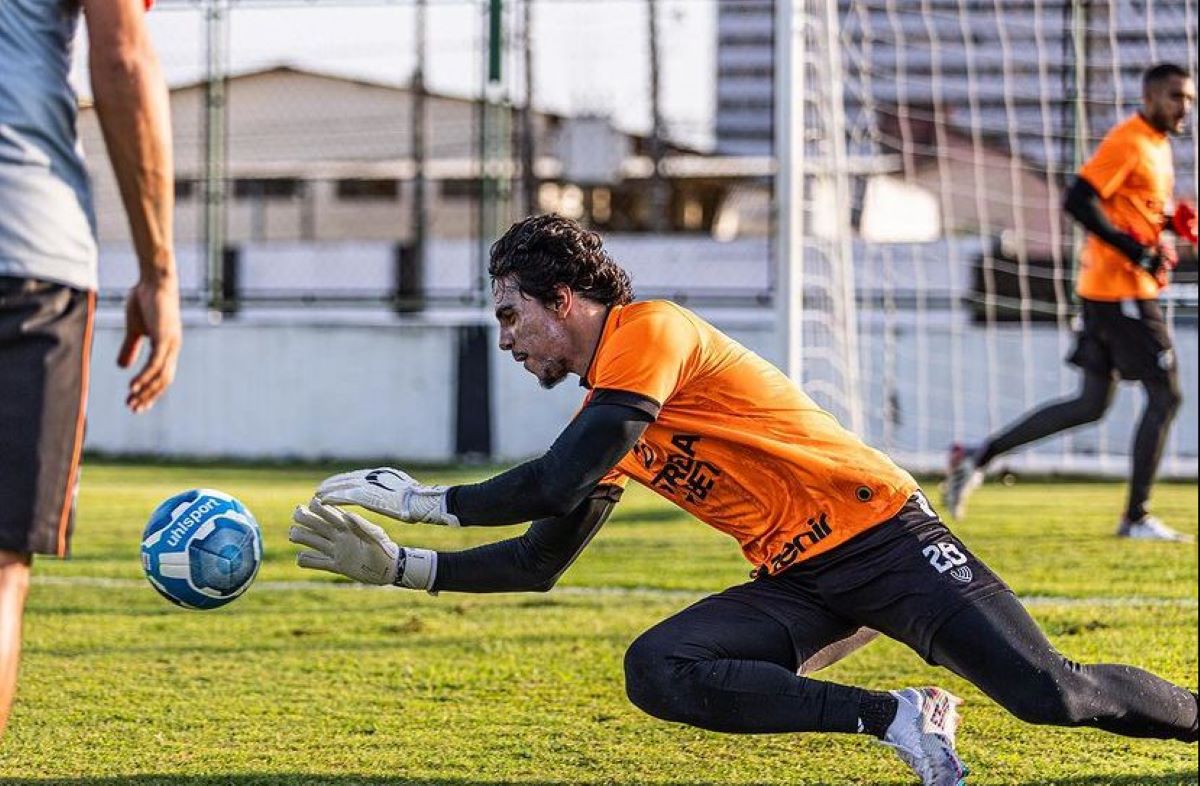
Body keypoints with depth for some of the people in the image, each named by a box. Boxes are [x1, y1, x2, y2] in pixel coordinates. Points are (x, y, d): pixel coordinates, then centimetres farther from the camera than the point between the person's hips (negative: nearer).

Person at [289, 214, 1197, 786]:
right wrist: (398, 564, 10)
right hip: (797, 584, 8)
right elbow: (540, 562, 19)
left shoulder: (649, 331, -12)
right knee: (657, 671, -18)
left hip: (881, 534, -8)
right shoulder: (605, 423, 15)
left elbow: (560, 481, -21)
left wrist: (427, 500, -11)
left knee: (1051, 696, -20)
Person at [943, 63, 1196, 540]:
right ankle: (1136, 518, -1)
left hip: (1108, 291, 10)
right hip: (1119, 289, -10)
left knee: (1091, 405, 11)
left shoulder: (1157, 144, 17)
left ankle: (978, 456, 13)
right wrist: (1137, 251, -23)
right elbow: (1079, 201, -22)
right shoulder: (1127, 142, -14)